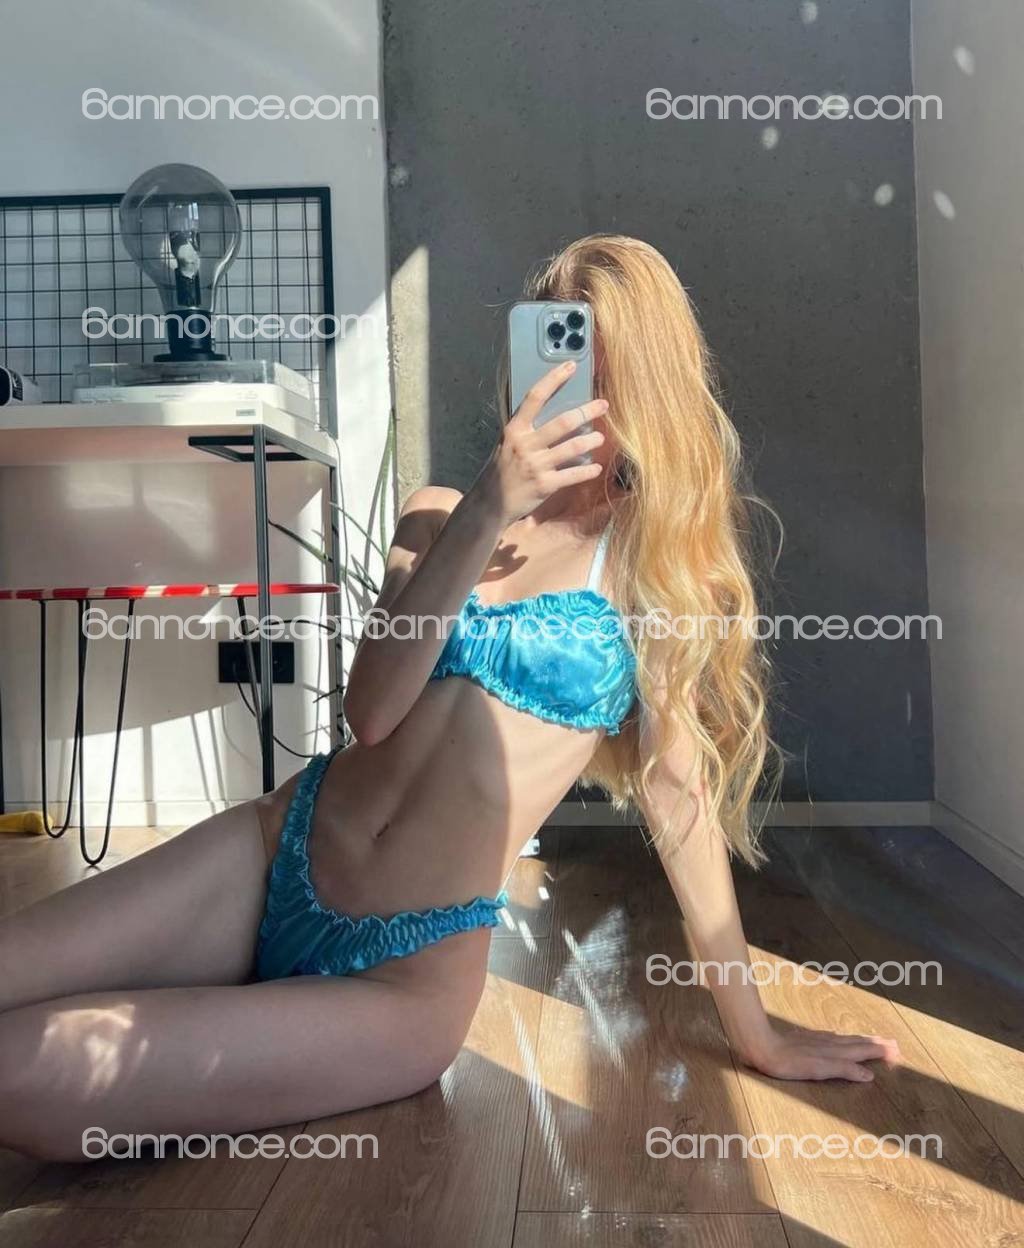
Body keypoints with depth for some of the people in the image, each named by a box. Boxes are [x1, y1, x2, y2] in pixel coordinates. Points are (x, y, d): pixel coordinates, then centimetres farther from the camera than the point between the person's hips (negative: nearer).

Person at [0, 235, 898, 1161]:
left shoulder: (660, 561, -3)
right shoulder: (442, 519, 6)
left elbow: (677, 781, -3)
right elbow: (370, 713, -8)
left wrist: (755, 1031, -1)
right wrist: (486, 515, -20)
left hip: (406, 974, -3)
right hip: (276, 855, 4)